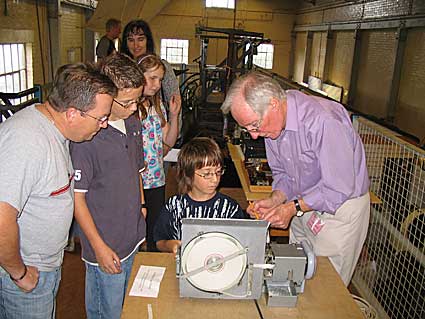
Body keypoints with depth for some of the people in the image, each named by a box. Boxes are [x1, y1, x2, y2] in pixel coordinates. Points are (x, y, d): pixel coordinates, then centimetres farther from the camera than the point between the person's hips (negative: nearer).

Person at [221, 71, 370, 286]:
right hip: (305, 205, 7)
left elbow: (339, 189, -25)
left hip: (339, 208, -6)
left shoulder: (323, 121, -31)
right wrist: (275, 200, -10)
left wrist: (293, 208, -22)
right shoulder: (271, 122, -5)